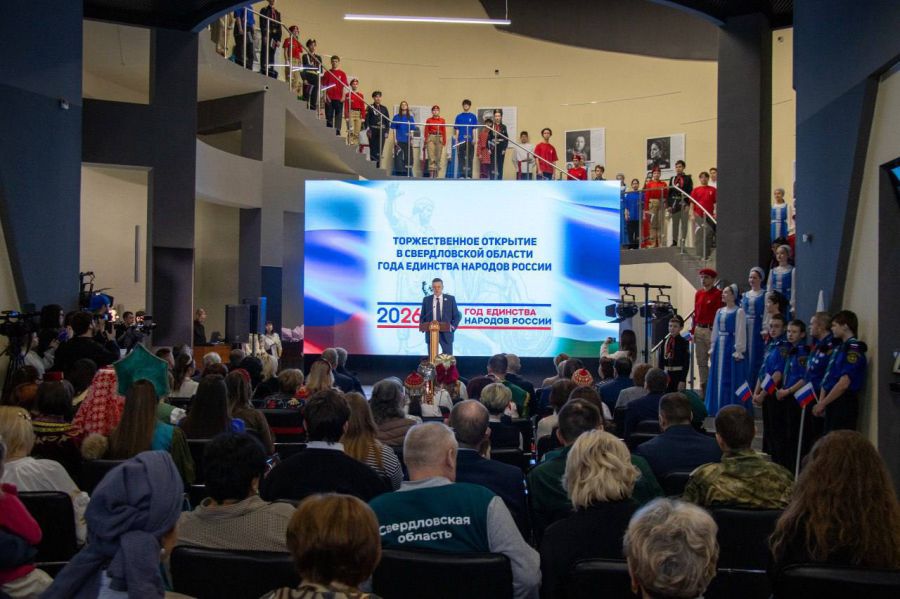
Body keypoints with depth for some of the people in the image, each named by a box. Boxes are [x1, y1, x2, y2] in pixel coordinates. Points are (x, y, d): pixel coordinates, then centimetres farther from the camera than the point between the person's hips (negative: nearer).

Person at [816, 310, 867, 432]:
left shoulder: (853, 349, -13)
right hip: (833, 403, 9)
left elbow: (844, 383, -20)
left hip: (844, 404, -9)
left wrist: (822, 404, -13)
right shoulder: (839, 347, 15)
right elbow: (827, 378, 15)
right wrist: (821, 402, 6)